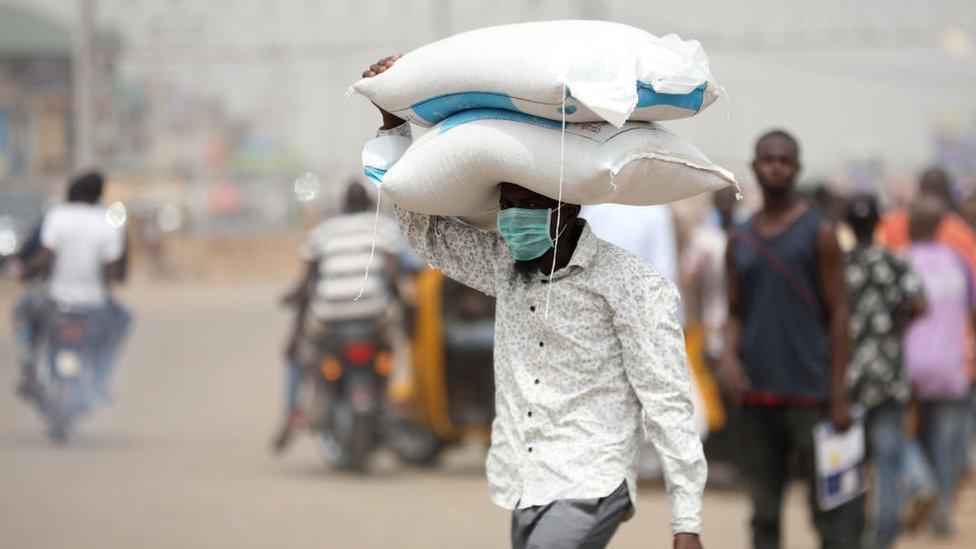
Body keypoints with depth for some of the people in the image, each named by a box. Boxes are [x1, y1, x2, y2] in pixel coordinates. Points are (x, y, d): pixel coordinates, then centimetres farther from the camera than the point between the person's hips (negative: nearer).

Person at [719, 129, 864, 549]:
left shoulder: (818, 234, -1)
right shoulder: (740, 241, 12)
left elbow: (837, 313, -3)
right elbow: (735, 312, 16)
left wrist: (839, 393, -9)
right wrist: (729, 353, -7)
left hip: (809, 392, -4)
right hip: (755, 395, 4)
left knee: (832, 513, -7)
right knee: (764, 513, 7)